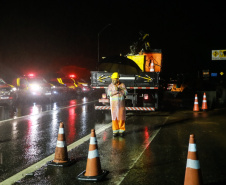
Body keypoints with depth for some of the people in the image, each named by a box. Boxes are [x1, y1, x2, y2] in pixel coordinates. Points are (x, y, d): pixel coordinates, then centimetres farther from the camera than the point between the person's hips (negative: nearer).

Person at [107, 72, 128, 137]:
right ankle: (115, 131, 8)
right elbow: (109, 93, -13)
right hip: (113, 104, 1)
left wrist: (118, 89, -17)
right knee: (114, 117, 1)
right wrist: (116, 91, -21)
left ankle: (121, 131, 9)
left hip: (121, 104, -1)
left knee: (121, 117, 0)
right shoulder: (110, 85, 0)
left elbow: (125, 93, -10)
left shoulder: (122, 85, 0)